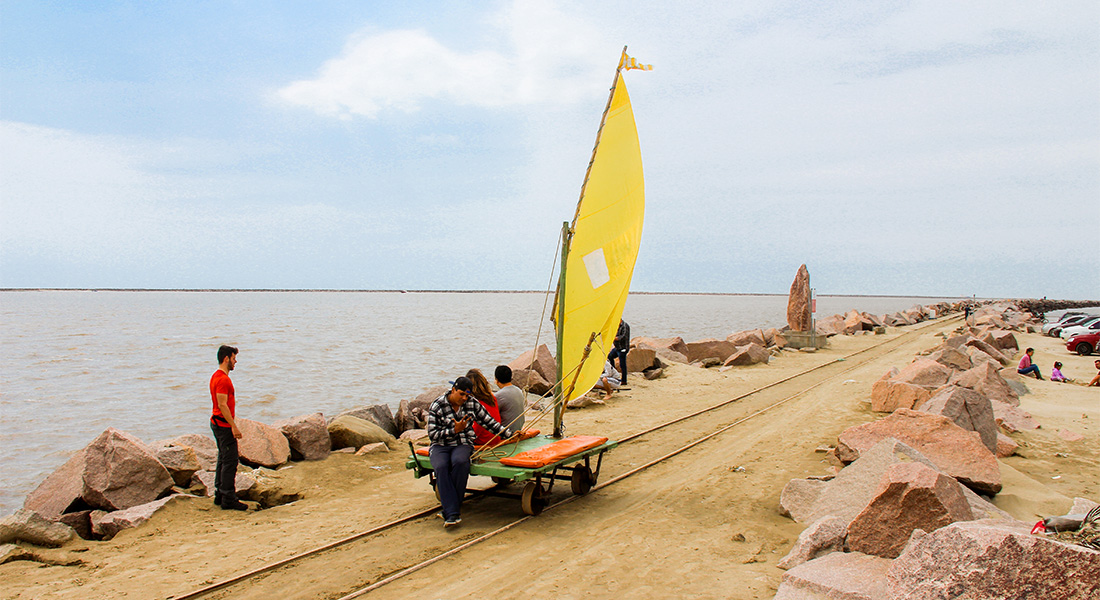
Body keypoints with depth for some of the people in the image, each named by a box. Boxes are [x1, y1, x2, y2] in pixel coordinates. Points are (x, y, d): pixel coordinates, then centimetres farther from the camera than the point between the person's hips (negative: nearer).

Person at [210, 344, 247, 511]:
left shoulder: (216, 376, 14)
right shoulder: (223, 379, -19)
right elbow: (222, 405, -23)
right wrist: (234, 427, -22)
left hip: (217, 423, 11)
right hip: (224, 426, -11)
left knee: (223, 460, 16)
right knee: (230, 461, -7)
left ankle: (220, 495, 22)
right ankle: (229, 499, -4)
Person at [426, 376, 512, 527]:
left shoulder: (472, 404, 5)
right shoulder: (437, 406, -3)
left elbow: (489, 423, 10)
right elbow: (432, 434, -6)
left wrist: (510, 434, 3)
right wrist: (454, 430, -15)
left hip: (463, 444, 1)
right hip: (440, 446, -1)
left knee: (460, 462, -35)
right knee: (441, 467, -34)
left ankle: (450, 508, -26)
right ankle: (452, 514, -35)